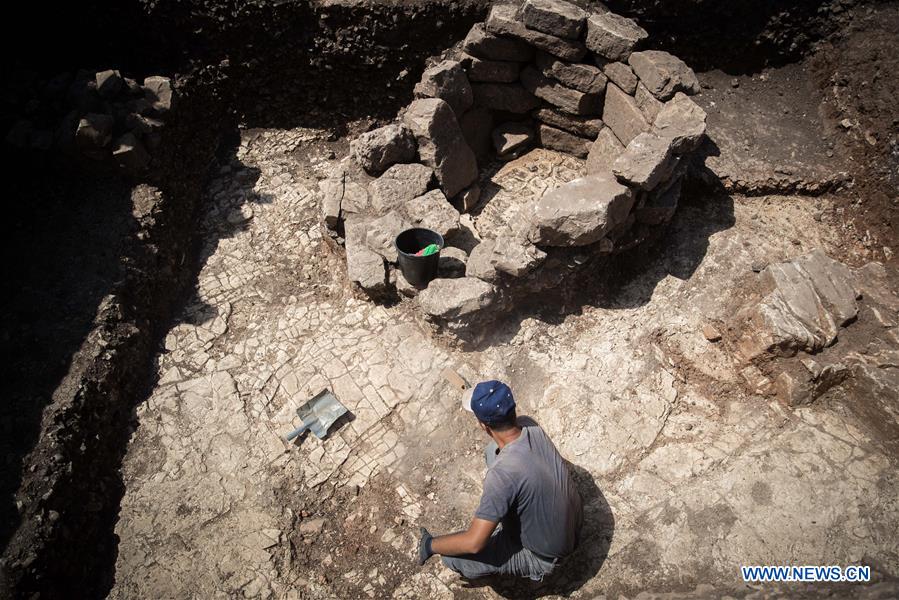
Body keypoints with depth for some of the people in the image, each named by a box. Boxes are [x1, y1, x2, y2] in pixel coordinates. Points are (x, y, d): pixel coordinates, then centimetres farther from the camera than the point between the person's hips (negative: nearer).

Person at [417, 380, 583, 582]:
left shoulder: (502, 474, -39)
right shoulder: (531, 426, -19)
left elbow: (474, 543, -32)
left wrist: (431, 545, -16)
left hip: (544, 556, -6)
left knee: (453, 557, -6)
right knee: (492, 450, 8)